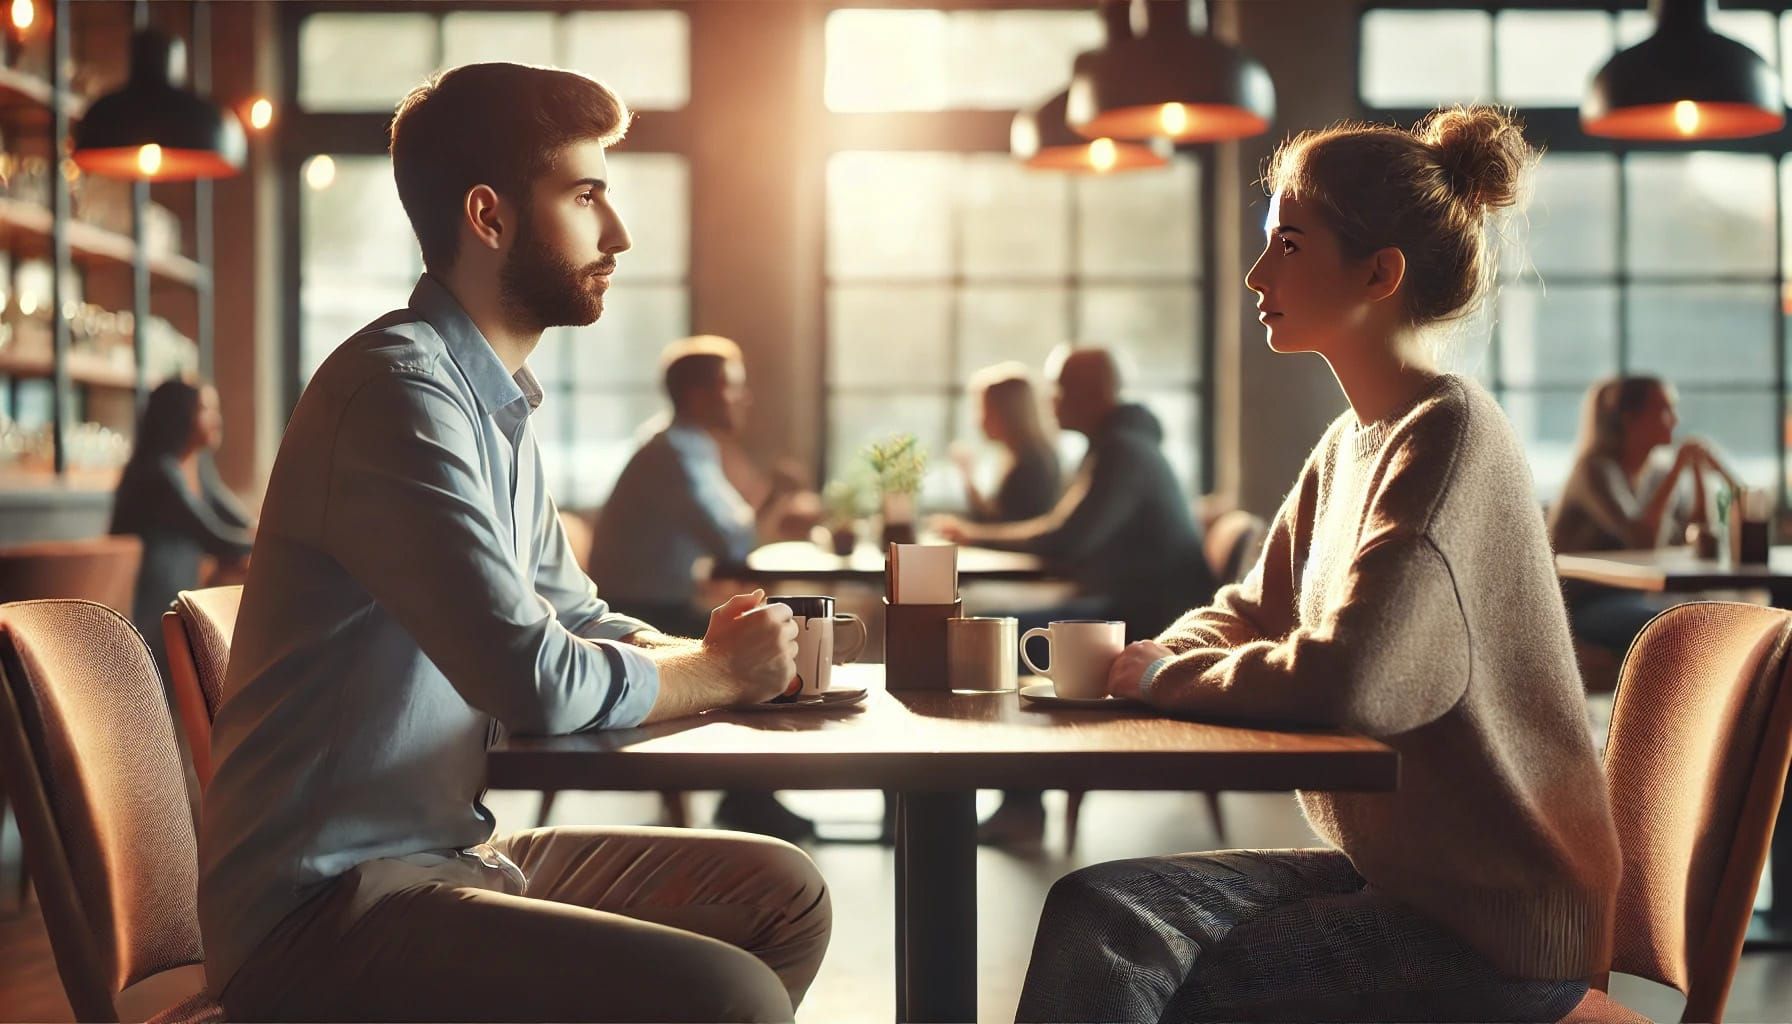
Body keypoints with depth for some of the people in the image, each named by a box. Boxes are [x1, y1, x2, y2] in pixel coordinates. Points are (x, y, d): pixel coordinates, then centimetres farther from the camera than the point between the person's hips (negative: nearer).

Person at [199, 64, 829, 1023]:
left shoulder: (497, 405, 14)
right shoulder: (400, 388, -17)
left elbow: (576, 621, 23)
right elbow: (538, 680, -23)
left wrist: (710, 652, 1)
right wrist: (717, 672, -5)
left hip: (449, 852, 10)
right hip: (327, 908, -10)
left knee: (784, 893, 7)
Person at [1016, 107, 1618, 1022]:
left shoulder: (1448, 435, -19)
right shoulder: (1353, 441, 10)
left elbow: (1343, 683, -29)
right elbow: (1256, 610, 20)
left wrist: (1164, 677, -12)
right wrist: (1160, 653, -3)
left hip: (1495, 933, -8)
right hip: (1396, 871, 8)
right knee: (1094, 911, -9)